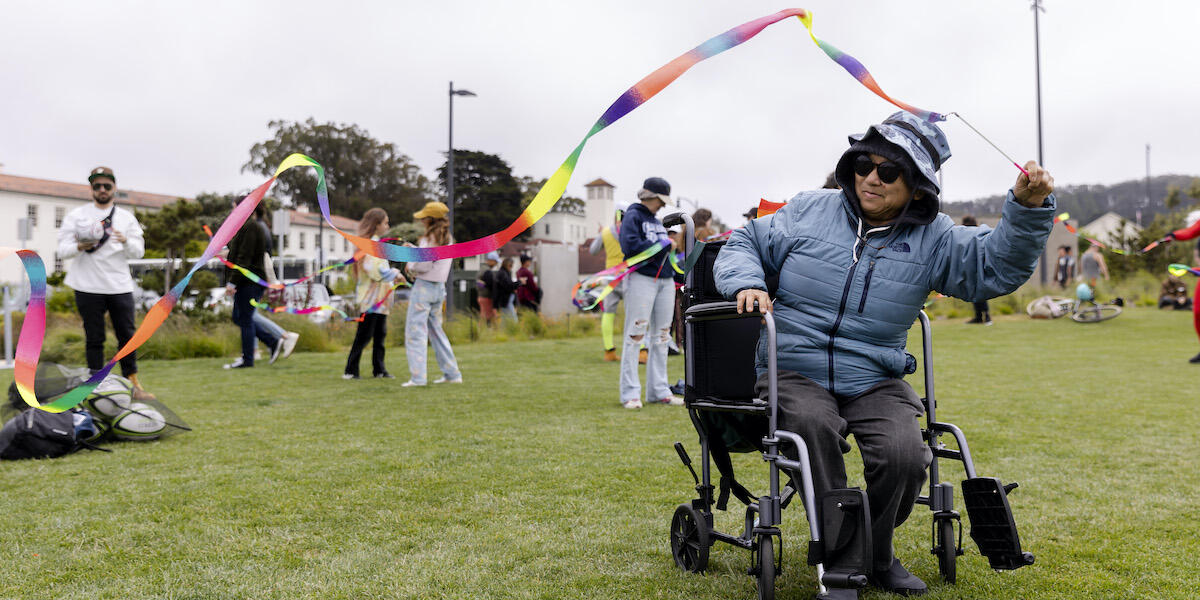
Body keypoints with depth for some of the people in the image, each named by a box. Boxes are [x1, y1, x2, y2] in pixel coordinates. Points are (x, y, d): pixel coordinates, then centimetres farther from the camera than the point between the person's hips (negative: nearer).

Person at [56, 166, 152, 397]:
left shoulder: (127, 218, 12)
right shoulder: (76, 216, 6)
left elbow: (139, 251, 4)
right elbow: (62, 250, 0)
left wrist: (126, 241, -17)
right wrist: (79, 247, -20)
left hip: (120, 286, 2)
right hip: (88, 288, -2)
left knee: (127, 335, 3)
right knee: (94, 338, 3)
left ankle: (132, 383, 12)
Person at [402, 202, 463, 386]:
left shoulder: (430, 238, -13)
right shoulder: (447, 239, 11)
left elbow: (423, 265, -17)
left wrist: (410, 265, 1)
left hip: (424, 286, -8)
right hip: (439, 288, 8)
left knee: (415, 331, -7)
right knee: (436, 330, 17)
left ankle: (417, 377, -13)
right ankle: (452, 373, 17)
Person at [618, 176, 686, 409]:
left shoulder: (657, 221, 22)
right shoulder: (632, 217, -2)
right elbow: (630, 246, -17)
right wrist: (664, 245, -10)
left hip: (665, 281, 8)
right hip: (641, 279, -8)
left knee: (661, 336, 9)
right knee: (635, 336, -6)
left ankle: (658, 390, 15)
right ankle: (630, 393, -2)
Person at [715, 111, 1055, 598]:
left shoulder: (933, 240, 5)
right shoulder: (810, 211, 4)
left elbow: (996, 266, -5)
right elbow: (746, 243, 11)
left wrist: (1028, 208, -21)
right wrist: (746, 282, -11)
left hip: (875, 381, 2)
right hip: (794, 373, -1)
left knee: (905, 456, -23)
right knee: (814, 425, -34)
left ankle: (875, 556, 8)